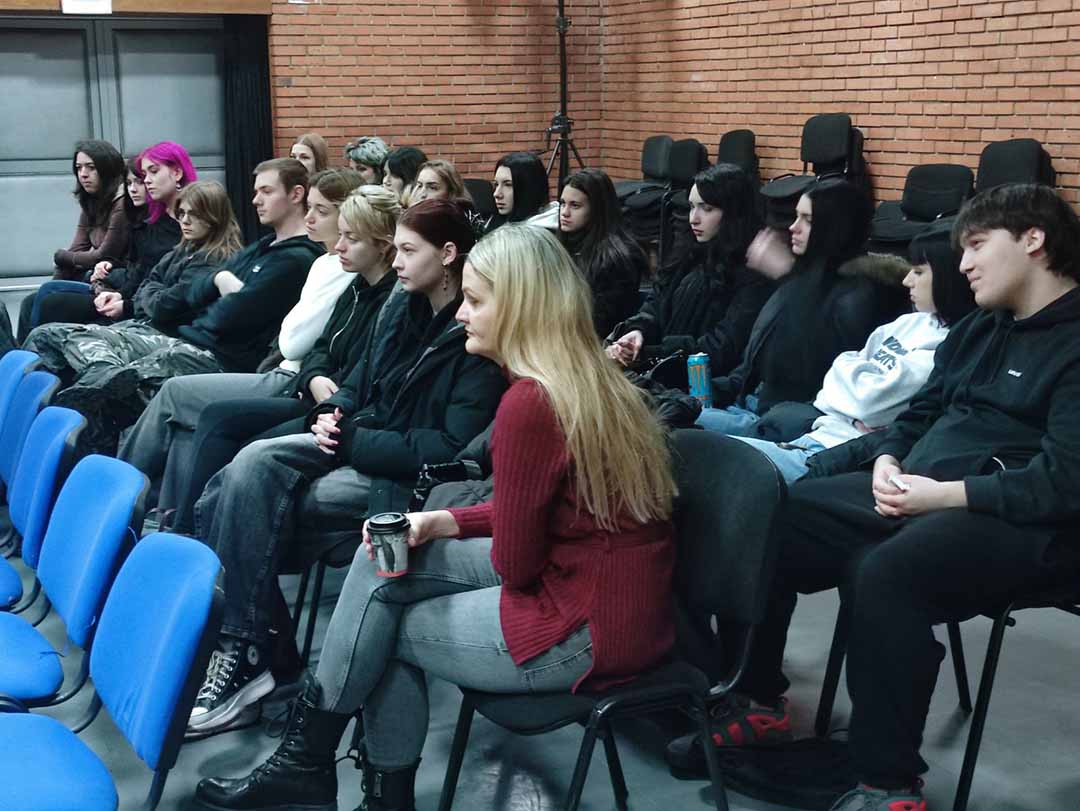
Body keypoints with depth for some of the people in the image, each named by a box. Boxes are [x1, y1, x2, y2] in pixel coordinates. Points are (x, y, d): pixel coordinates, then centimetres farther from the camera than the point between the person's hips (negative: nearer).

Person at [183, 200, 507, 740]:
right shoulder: (402, 309, 9)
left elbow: (451, 446, -21)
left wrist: (352, 439, -18)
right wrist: (332, 413, -3)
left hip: (412, 478, -8)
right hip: (360, 441, 8)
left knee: (255, 503, -20)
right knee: (254, 463, -18)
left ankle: (243, 648, -10)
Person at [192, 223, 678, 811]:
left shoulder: (530, 404, -24)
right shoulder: (588, 377, 6)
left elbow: (513, 564, -17)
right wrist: (442, 522, 5)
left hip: (587, 628, -9)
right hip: (615, 593, 9)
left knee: (381, 627, 5)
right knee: (387, 558, 7)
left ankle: (306, 762, 28)